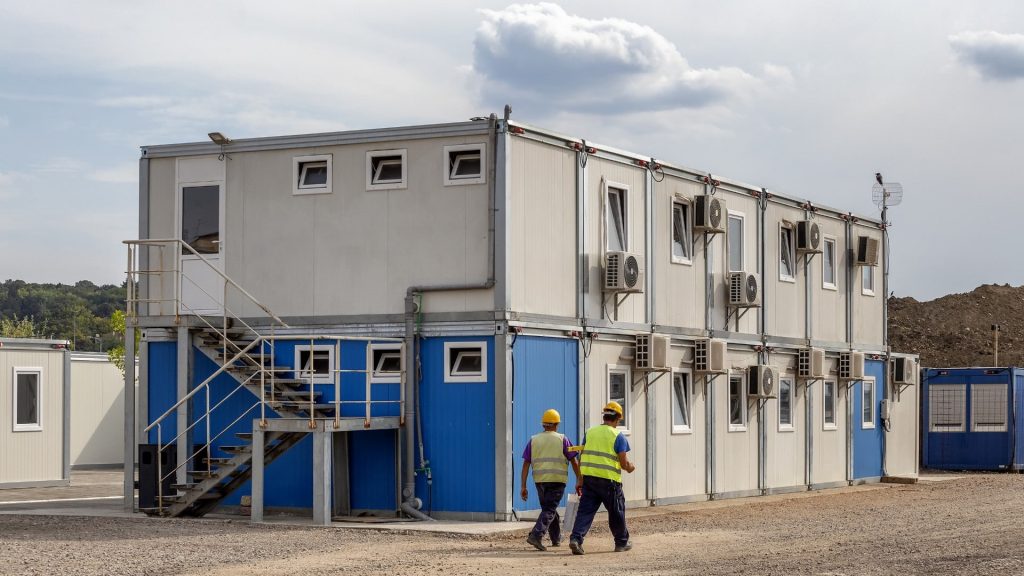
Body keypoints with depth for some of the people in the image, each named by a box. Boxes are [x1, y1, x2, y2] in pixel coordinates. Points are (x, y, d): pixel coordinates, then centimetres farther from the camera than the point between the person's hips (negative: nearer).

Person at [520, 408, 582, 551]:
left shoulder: (533, 440, 8)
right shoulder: (562, 440, 1)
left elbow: (526, 464, 4)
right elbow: (574, 462, 1)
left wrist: (523, 486, 4)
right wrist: (579, 481, 9)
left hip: (539, 480, 3)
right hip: (557, 480, -3)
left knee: (549, 508, 19)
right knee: (549, 510, -4)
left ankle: (556, 538, 31)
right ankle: (536, 535, -23)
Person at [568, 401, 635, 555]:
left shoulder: (590, 432, 9)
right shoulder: (618, 436, -5)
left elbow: (582, 458, 9)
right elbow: (624, 462, -8)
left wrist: (580, 480, 13)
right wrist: (630, 468, 15)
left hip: (589, 478, 4)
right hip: (609, 480, -4)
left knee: (585, 510, 3)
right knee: (616, 512, 13)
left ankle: (576, 538, -15)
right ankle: (622, 542, 25)